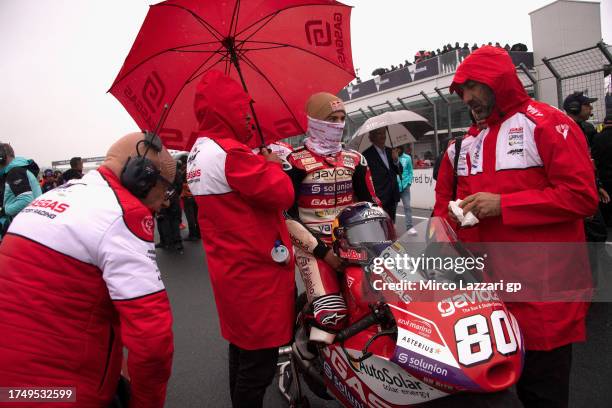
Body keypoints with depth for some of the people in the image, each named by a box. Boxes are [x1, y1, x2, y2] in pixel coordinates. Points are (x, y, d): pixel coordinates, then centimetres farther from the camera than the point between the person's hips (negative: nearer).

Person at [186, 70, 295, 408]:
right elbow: (281, 194, -21)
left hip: (231, 266, 10)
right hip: (254, 268, -10)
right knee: (259, 357, 3)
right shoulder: (230, 153, -21)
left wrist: (257, 162, 4)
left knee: (242, 345, 24)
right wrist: (271, 165, -4)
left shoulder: (198, 152, 10)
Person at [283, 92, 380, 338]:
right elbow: (286, 216, -9)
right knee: (332, 315, -22)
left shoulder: (355, 160, 12)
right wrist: (321, 251, -14)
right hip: (313, 246, -5)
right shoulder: (296, 162, -4)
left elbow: (371, 204, 16)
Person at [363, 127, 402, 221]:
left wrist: (396, 161, -6)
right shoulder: (367, 155, -9)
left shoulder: (390, 152, 12)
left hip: (392, 199, 7)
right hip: (378, 200, -6)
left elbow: (399, 171, 14)